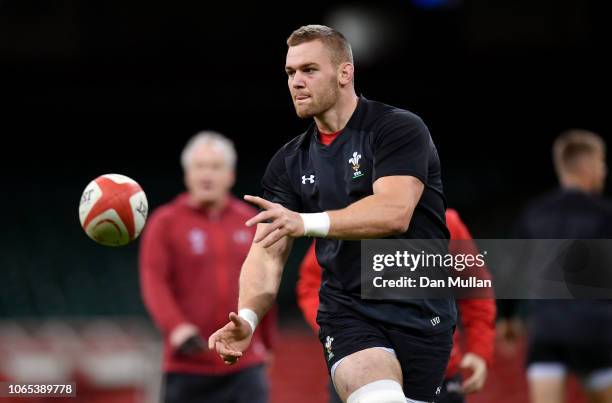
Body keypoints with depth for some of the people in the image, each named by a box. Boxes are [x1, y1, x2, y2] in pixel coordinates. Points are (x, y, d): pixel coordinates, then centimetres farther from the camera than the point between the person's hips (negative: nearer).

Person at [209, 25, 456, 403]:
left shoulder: (400, 128, -6)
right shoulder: (289, 163, 10)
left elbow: (395, 212, -23)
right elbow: (268, 252, 2)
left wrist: (306, 222, -35)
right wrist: (247, 317, -18)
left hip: (420, 311, -2)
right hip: (347, 311, 2)